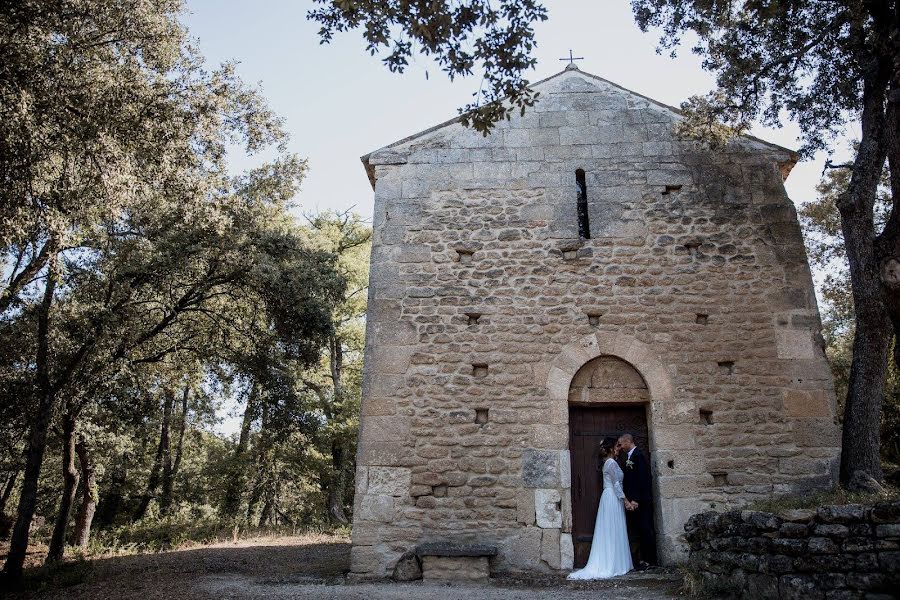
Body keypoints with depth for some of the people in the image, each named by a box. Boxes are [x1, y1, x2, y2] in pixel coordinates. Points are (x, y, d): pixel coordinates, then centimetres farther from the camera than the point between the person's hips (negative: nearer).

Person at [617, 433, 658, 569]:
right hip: (634, 501, 9)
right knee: (639, 530, 11)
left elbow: (642, 479, -19)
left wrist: (635, 500, -20)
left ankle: (650, 561, 3)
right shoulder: (628, 457, 16)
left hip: (642, 501, -9)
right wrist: (628, 499, 13)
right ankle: (643, 559, 16)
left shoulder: (638, 455, -13)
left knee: (646, 530, -3)